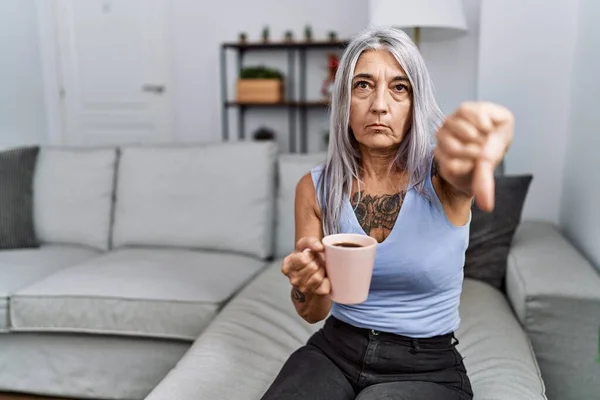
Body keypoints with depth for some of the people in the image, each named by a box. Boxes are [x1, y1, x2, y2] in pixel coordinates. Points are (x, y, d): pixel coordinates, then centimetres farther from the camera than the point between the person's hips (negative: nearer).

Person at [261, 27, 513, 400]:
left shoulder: (440, 175, -11)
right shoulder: (315, 187, -4)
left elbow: (467, 170, -37)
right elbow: (313, 312, 0)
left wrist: (477, 136, -61)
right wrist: (308, 288, -23)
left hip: (427, 367, -2)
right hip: (335, 349, 2)